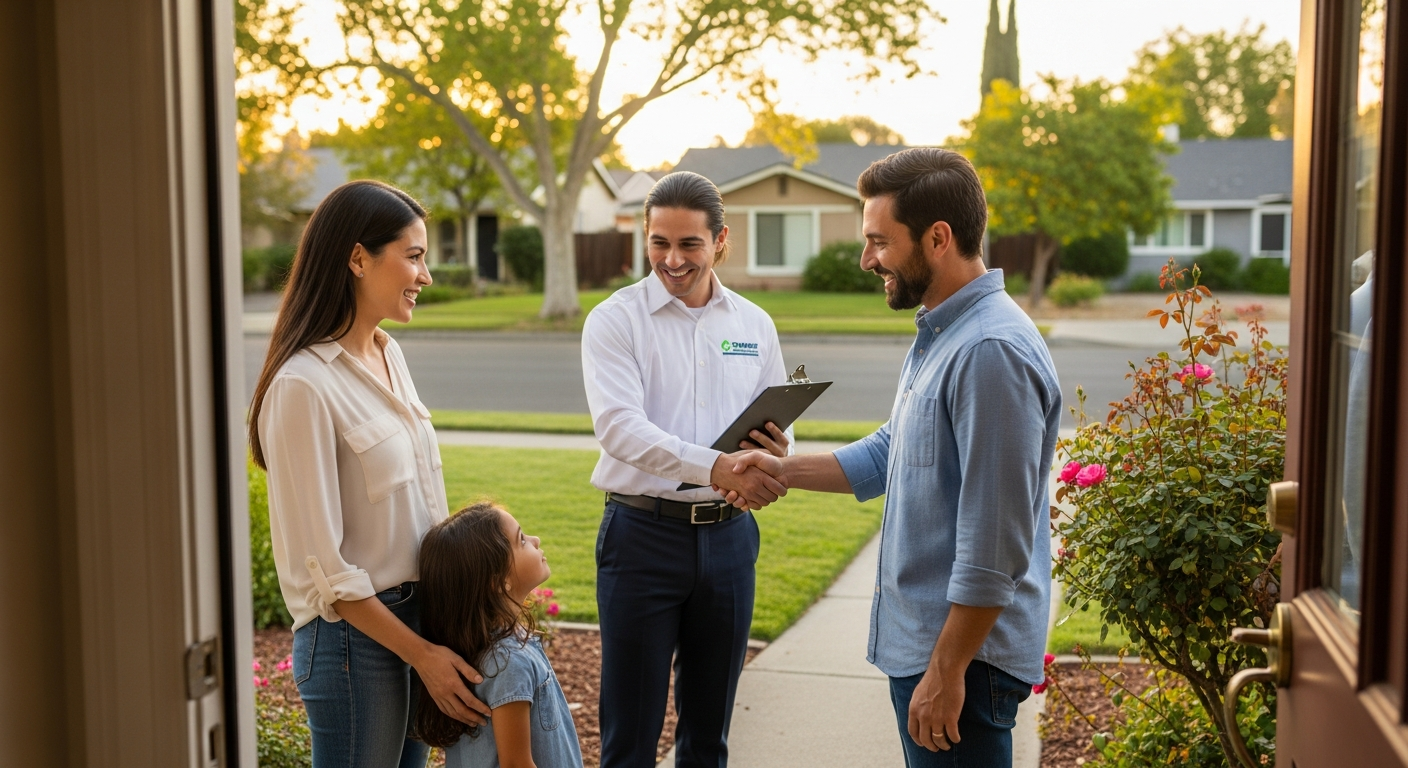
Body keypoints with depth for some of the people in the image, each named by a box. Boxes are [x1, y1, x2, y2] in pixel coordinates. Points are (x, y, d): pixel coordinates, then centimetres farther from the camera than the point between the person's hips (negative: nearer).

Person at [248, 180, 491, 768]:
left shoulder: (389, 355, 5)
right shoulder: (304, 385, -20)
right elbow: (324, 568, -19)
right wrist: (422, 653, -15)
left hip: (421, 613, 8)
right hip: (356, 633, -8)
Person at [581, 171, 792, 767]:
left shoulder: (754, 325, 8)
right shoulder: (615, 320, -5)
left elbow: (778, 427, 12)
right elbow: (620, 426, -20)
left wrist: (777, 450, -13)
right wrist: (716, 467, -33)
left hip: (728, 534, 4)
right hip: (643, 533, -4)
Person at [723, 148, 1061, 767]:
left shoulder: (992, 351, -23)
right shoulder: (940, 334, 11)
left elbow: (994, 547, -25)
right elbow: (890, 455, 23)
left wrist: (946, 671, -21)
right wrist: (784, 470, 14)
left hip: (959, 649, -10)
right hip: (915, 639, 10)